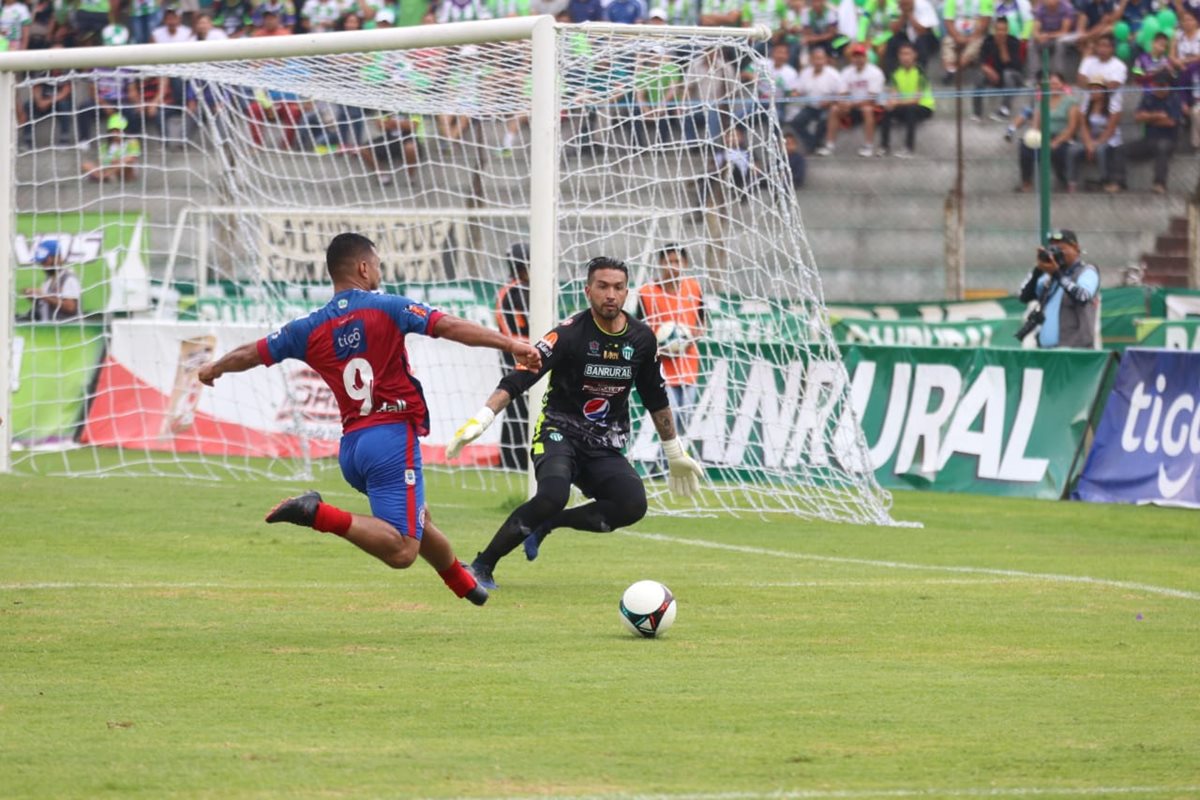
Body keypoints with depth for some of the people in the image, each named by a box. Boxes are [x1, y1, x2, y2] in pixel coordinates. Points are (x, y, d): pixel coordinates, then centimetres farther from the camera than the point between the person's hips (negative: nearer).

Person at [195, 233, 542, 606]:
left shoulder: (310, 329, 10)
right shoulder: (387, 309, -2)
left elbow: (252, 353, 19)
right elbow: (450, 327, -12)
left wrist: (214, 368, 39)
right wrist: (511, 344, -11)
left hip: (351, 447, 7)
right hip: (392, 436, -7)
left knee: (419, 521, 28)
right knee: (401, 551, -17)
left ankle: (466, 587, 37)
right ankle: (319, 514, -30)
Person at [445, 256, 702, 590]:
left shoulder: (641, 339, 2)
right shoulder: (571, 333, -13)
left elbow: (656, 399, 17)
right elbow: (518, 378, -20)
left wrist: (675, 453, 24)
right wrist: (479, 421, -33)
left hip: (604, 448, 5)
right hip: (559, 433, -5)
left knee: (633, 504, -24)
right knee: (553, 495, -34)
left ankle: (547, 523, -5)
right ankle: (481, 567, -21)